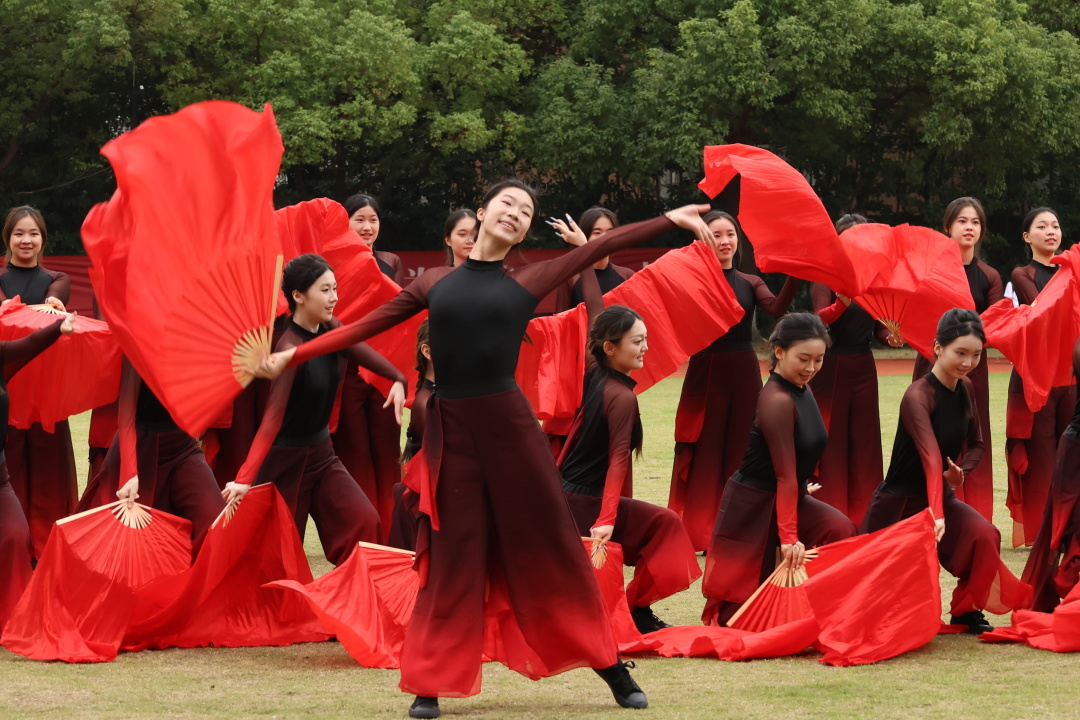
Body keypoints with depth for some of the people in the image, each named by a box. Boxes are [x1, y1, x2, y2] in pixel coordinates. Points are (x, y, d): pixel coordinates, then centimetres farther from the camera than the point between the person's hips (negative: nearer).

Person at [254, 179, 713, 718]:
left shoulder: (527, 283, 5)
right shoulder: (434, 282, 9)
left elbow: (601, 247, 3)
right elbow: (366, 327, 10)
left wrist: (670, 220, -1)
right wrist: (292, 356, 8)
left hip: (508, 421, -1)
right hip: (450, 426, 1)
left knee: (549, 545, 4)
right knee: (451, 556, 4)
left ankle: (611, 668, 13)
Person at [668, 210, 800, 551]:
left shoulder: (750, 283, 10)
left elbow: (776, 308, -9)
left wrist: (795, 275, -26)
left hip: (744, 372, 3)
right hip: (706, 372, -3)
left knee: (741, 453, 4)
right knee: (704, 454, -3)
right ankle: (698, 533, 1)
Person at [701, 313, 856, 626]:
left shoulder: (800, 391, 4)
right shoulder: (777, 401, -24)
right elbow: (785, 475, -28)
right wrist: (789, 537, -29)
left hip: (784, 500, 8)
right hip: (753, 508, -8)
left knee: (840, 528, -20)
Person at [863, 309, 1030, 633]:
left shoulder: (965, 388, -1)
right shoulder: (918, 396, -24)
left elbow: (976, 444, 8)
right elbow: (931, 457, -39)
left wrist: (960, 472, -15)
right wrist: (936, 514, -51)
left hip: (941, 494, 6)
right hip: (899, 501, -5)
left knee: (983, 534, -22)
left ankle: (966, 610, -2)